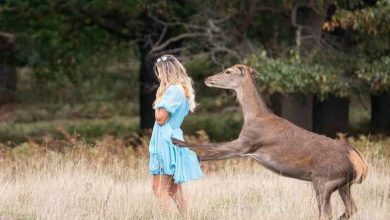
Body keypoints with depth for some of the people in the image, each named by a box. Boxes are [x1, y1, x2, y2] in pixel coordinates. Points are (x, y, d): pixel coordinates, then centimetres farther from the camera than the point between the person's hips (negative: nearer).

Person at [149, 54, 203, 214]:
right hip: (174, 139, 10)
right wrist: (161, 97, 10)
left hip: (166, 142, -10)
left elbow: (160, 118, -16)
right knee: (175, 191, 10)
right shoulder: (182, 90, 14)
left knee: (160, 190, -10)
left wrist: (159, 98, -2)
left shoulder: (173, 90, -15)